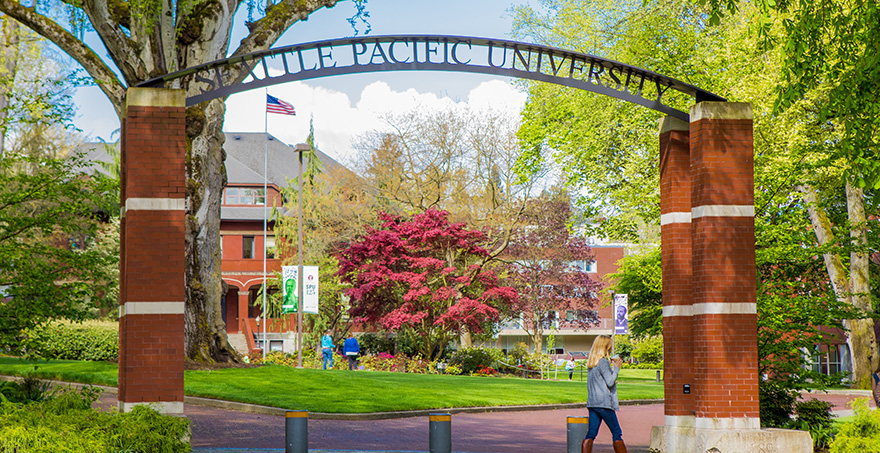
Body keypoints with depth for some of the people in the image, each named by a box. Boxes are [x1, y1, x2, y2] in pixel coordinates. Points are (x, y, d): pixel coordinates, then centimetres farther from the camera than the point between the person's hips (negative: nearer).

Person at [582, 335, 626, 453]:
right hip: (604, 403, -8)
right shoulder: (603, 362, -12)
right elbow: (610, 382, -15)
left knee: (591, 434, 3)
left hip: (592, 403, 8)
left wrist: (611, 366, 18)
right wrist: (616, 368, -5)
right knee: (617, 433, 2)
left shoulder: (591, 362, 13)